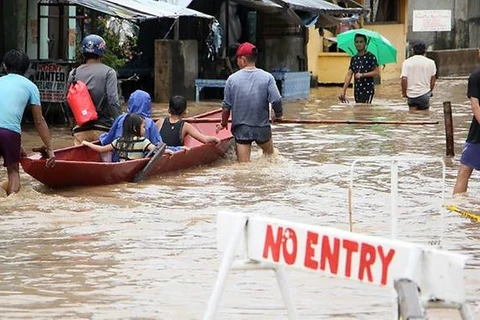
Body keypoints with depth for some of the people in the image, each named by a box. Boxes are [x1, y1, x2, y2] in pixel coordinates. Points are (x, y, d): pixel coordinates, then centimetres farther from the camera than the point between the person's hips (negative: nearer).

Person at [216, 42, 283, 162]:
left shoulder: (232, 79, -6)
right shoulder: (267, 78, -8)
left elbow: (226, 107, -1)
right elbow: (276, 101, -13)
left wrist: (223, 124, 15)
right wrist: (278, 114, 9)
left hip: (241, 130, 0)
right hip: (262, 128, 0)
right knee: (269, 154, 28)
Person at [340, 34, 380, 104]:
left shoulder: (371, 57, -4)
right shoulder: (353, 59, 12)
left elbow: (377, 72, -10)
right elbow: (349, 75, 9)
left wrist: (362, 75, -17)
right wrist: (343, 91, 2)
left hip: (368, 91, -6)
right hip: (357, 91, 6)